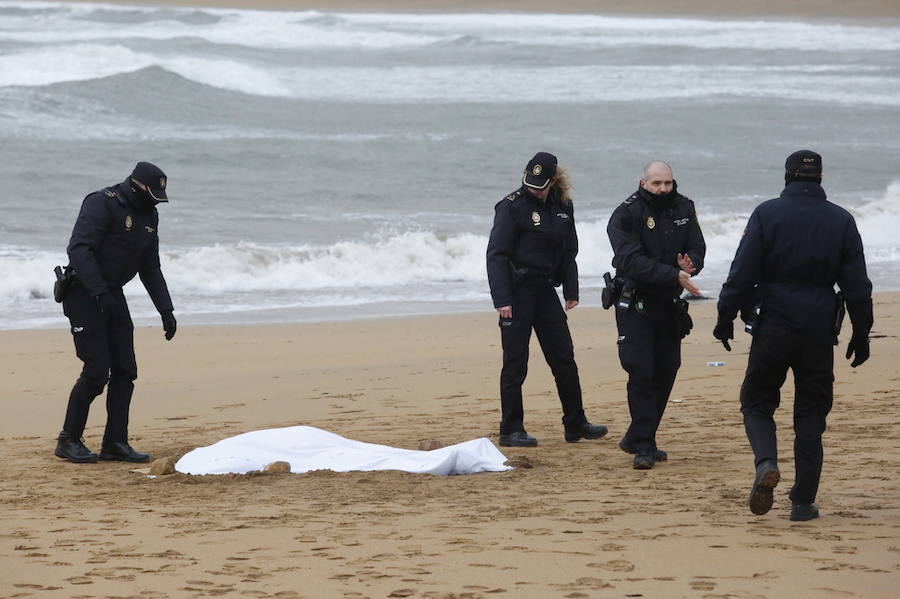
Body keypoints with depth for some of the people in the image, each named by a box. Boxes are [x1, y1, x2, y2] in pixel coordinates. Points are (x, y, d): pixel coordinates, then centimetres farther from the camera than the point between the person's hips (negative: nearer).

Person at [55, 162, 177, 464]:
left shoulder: (148, 216, 12)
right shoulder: (101, 204, -15)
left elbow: (151, 268, 20)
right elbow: (79, 249, -25)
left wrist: (166, 310, 13)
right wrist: (100, 293, -32)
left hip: (112, 295, 8)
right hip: (84, 295, -8)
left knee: (125, 371, 2)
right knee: (96, 371, -12)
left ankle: (115, 443, 7)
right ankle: (69, 441, -1)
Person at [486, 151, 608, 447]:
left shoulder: (562, 206, 6)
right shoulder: (512, 205, -11)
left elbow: (569, 252, 15)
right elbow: (496, 254, -13)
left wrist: (571, 292, 8)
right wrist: (502, 299, -20)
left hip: (545, 290, 6)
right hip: (517, 290, -6)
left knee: (564, 357, 10)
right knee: (515, 362, -3)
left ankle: (576, 425, 19)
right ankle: (511, 431, 3)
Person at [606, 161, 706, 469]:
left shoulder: (683, 209, 5)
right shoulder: (626, 215, -13)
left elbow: (697, 247, 5)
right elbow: (633, 261, -23)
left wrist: (690, 263, -20)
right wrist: (674, 275, -32)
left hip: (669, 305, 6)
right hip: (635, 302, -6)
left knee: (665, 372, 9)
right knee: (641, 372, -12)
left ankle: (637, 439, 22)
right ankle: (643, 447, -11)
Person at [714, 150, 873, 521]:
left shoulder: (767, 215, -3)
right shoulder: (841, 221, 3)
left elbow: (742, 274, -6)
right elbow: (857, 285, 4)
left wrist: (725, 318, 1)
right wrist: (861, 334, 11)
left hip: (773, 324, -2)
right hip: (820, 330, 2)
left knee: (757, 401, 11)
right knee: (811, 413, 9)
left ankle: (766, 461, -19)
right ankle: (803, 501, 7)